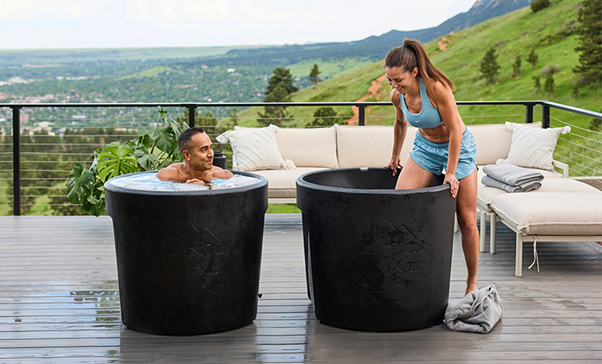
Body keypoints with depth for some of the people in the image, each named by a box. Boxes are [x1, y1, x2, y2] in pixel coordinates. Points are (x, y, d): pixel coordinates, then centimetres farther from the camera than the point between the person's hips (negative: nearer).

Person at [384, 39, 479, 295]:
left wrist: (451, 173, -21)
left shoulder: (436, 87, -31)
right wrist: (395, 157, 23)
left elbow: (455, 130, -24)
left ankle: (472, 284, 14)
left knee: (467, 221, 0)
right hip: (425, 147, 5)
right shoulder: (397, 96, -13)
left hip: (458, 148, -5)